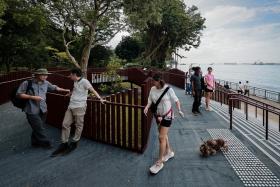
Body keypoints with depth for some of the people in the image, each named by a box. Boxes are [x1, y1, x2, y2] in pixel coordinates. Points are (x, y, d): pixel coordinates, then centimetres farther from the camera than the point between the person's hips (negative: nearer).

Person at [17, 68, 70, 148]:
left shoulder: (46, 83, 4)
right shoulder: (27, 83, -11)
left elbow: (54, 87, 21)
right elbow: (19, 94, -10)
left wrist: (65, 90, 20)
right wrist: (32, 97, -18)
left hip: (43, 109, 6)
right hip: (32, 111, -5)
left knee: (38, 128, 16)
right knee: (39, 128, -5)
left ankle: (35, 142, 34)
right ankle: (46, 143, 10)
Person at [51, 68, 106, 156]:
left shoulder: (84, 81, -7)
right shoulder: (75, 82, 17)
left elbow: (92, 90, -14)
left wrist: (100, 98, -24)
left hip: (79, 107, -8)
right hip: (71, 106, 8)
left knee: (79, 126, 2)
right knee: (65, 124, 6)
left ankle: (74, 143, 16)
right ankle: (64, 144, 14)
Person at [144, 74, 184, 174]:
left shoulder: (168, 89, -17)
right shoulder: (152, 89, -4)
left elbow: (176, 100, -9)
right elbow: (150, 101, -1)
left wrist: (179, 110, -20)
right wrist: (147, 107, -21)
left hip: (167, 115, -5)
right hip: (158, 115, 6)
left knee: (161, 137, -8)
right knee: (163, 135, 19)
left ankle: (159, 162, 2)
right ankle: (169, 152, 43)